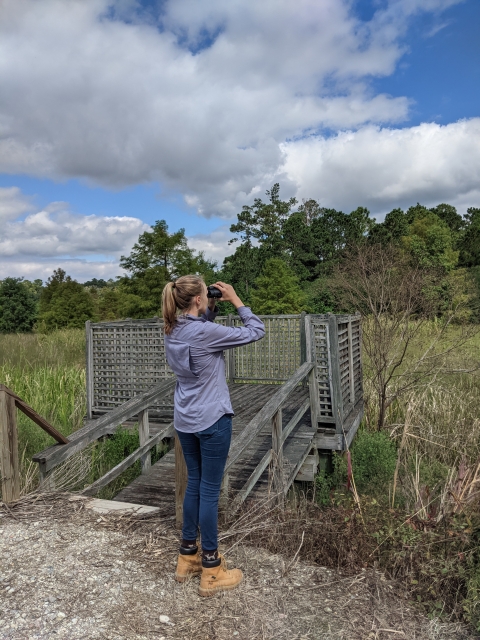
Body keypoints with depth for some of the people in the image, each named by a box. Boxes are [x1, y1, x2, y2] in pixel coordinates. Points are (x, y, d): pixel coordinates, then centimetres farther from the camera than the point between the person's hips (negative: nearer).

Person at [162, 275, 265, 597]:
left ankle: (188, 557, 32)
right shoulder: (205, 332, -21)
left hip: (185, 421, 8)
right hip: (212, 421, -8)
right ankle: (211, 571, 16)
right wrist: (235, 299, -6)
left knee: (194, 485, 19)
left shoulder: (173, 331, 3)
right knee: (209, 491, 2)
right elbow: (256, 331, -15)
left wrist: (213, 307, 6)